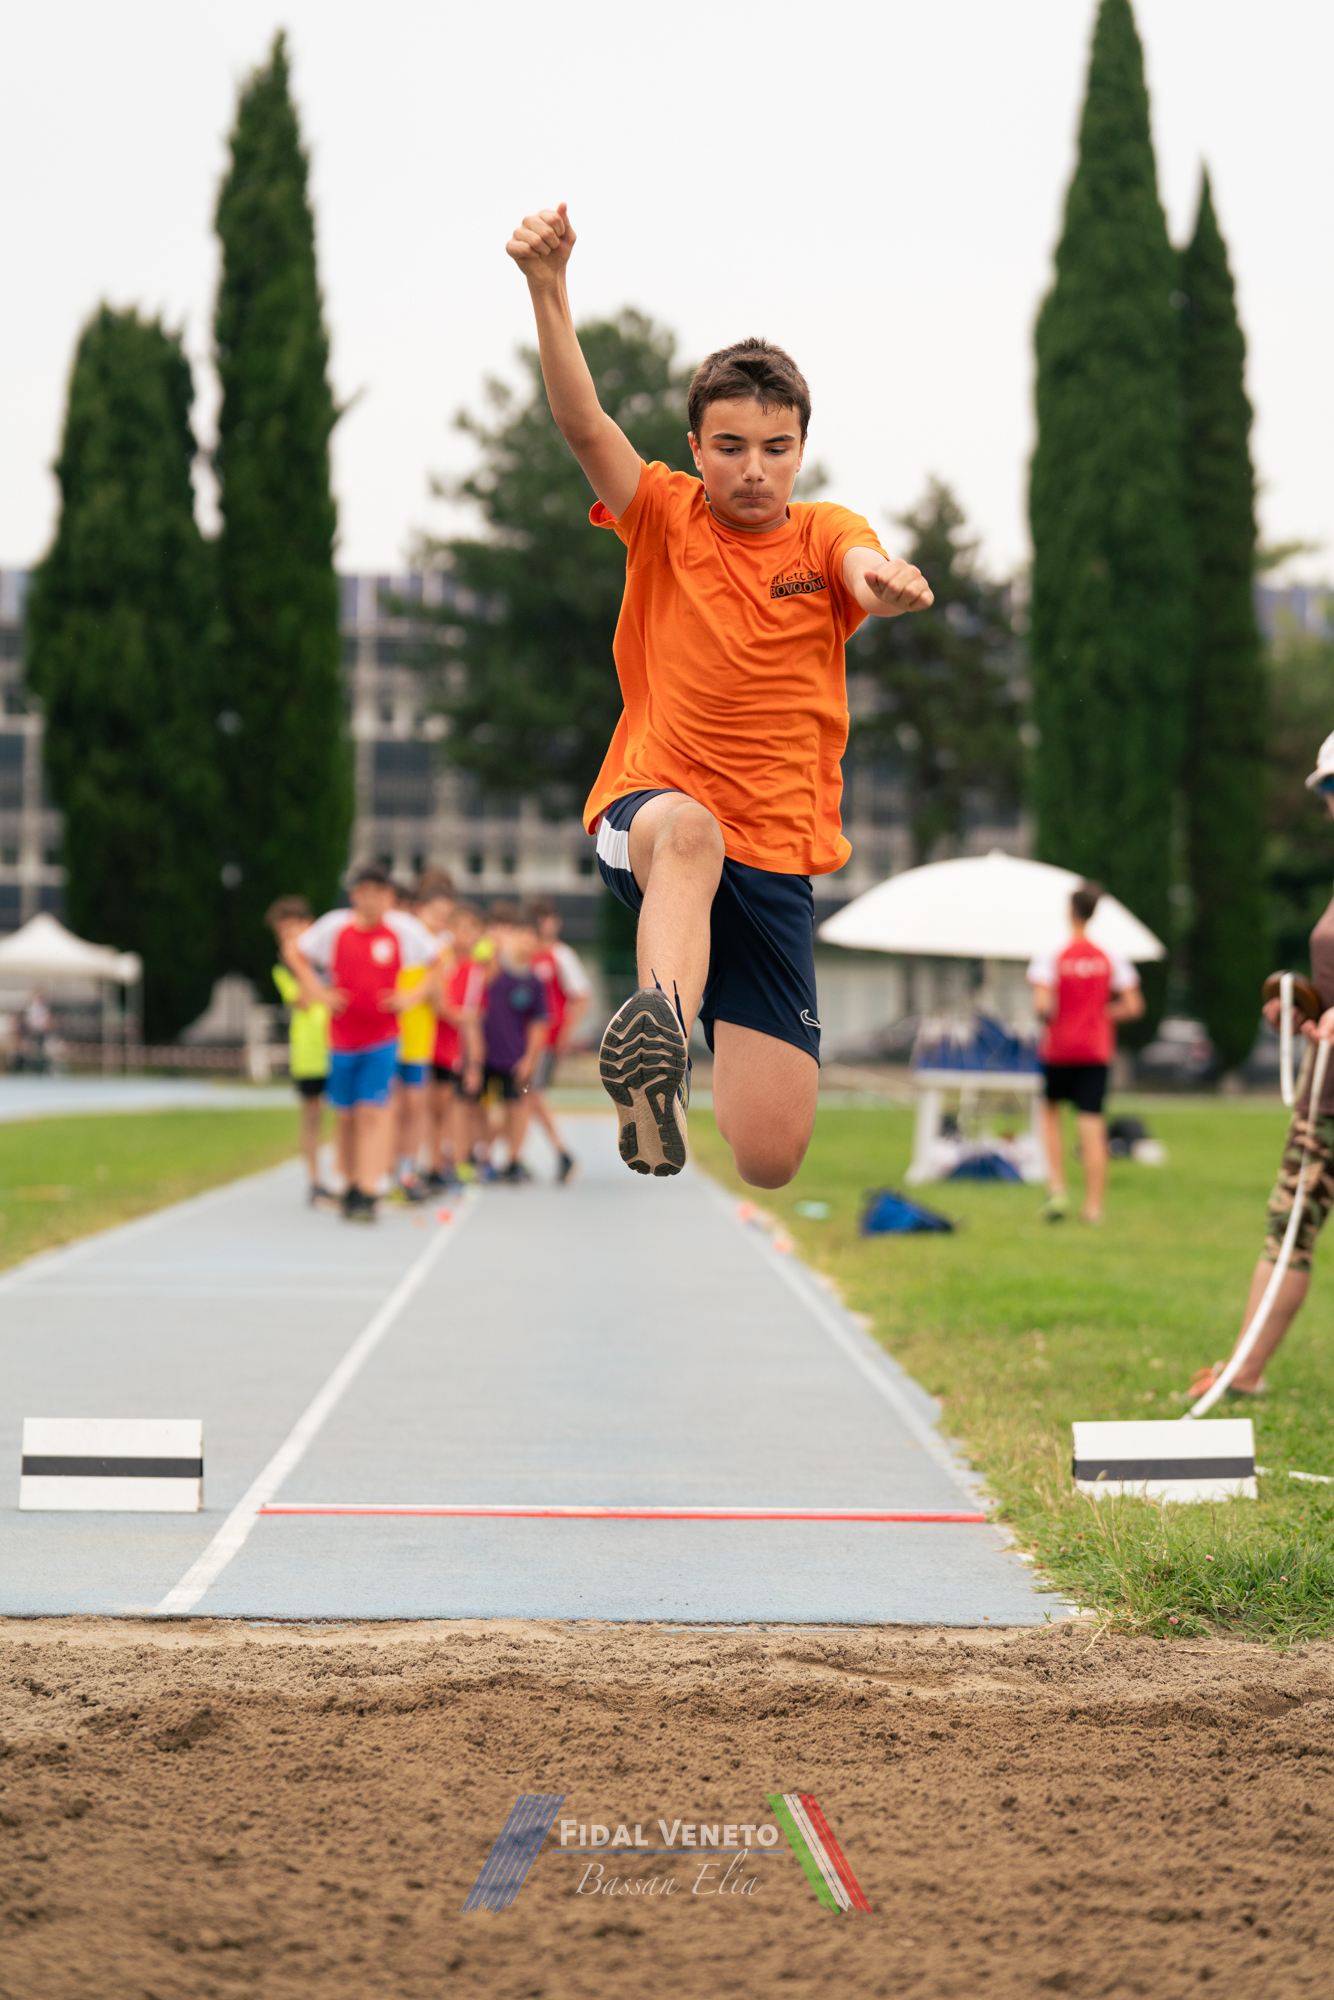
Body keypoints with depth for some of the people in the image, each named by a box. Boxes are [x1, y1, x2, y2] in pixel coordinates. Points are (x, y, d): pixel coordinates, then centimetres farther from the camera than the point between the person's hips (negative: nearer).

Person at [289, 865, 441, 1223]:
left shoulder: (403, 929, -5)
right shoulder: (334, 926, -4)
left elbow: (439, 961, 10)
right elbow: (296, 954, 11)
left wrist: (415, 995, -3)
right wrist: (317, 992, 0)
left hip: (383, 1037, -2)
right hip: (341, 1036, 2)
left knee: (373, 1112, -13)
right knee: (346, 1116, 9)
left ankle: (367, 1194, -16)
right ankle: (353, 1184, 25)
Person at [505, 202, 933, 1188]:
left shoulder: (823, 533, 4)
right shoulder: (663, 516, 3)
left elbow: (864, 569, -20)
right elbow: (582, 421, -14)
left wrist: (887, 583, -46)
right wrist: (549, 287, -31)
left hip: (777, 855, 2)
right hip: (647, 811, -1)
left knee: (770, 1159, -8)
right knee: (685, 827, -43)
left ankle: (733, 1055, 28)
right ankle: (660, 1039, -64)